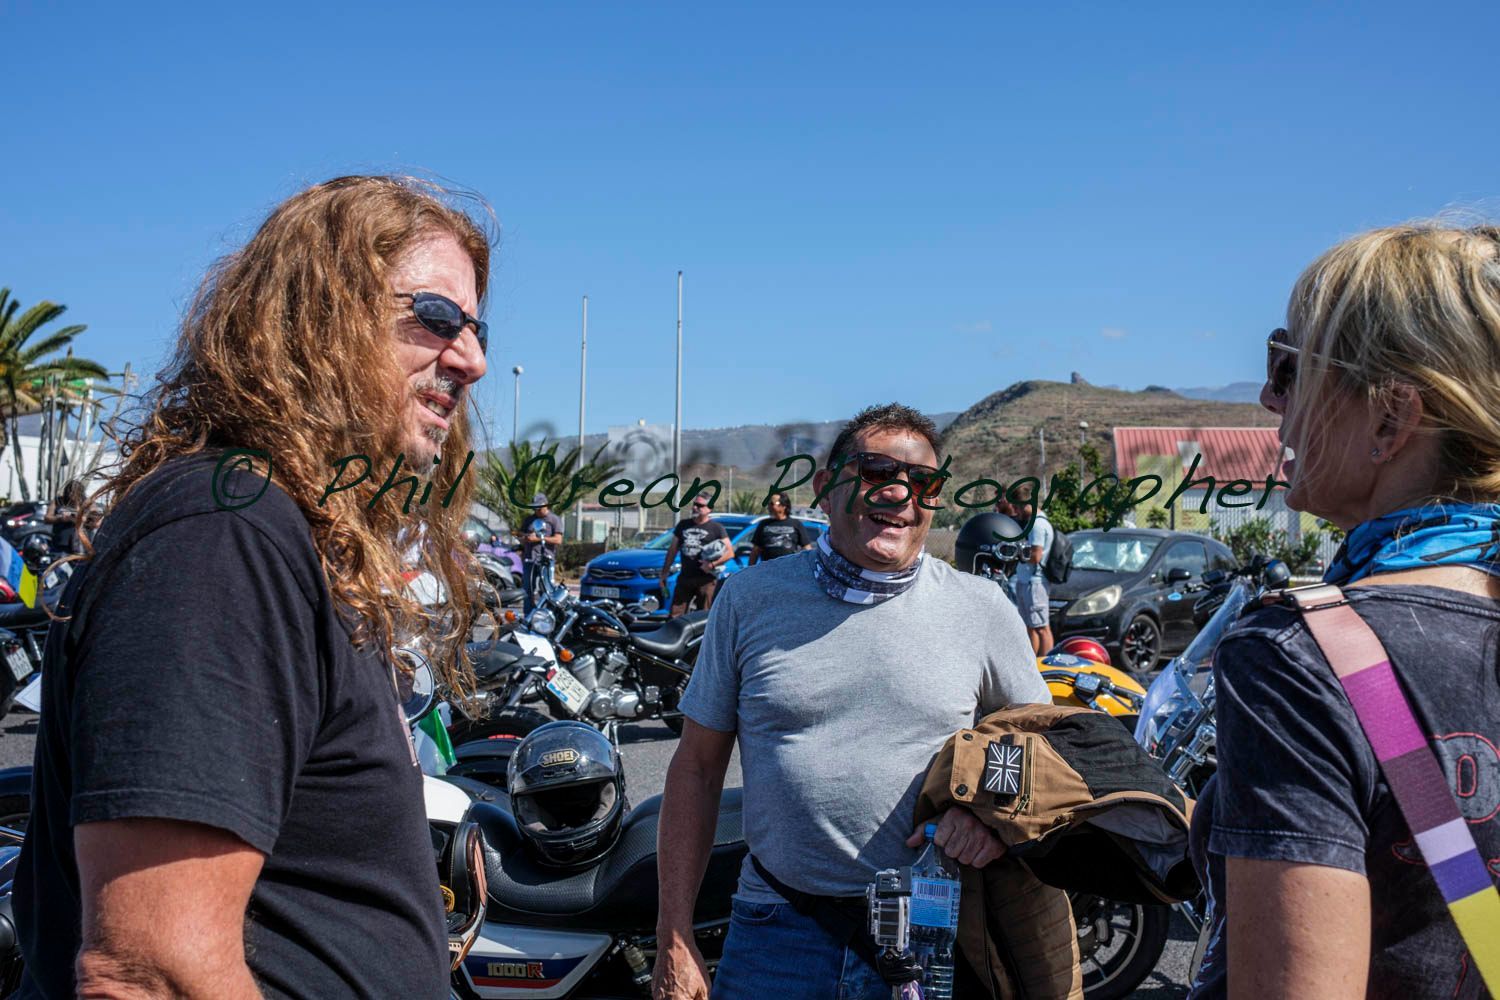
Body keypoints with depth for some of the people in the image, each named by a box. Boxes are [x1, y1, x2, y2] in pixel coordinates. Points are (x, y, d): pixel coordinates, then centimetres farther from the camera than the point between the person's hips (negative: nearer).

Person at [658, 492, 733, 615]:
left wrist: (713, 564, -16)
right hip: (684, 578, 4)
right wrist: (664, 573, 15)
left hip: (706, 580, -4)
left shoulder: (716, 528, 2)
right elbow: (672, 550, 19)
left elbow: (730, 553, -3)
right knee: (675, 616, -1)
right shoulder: (683, 525, 15)